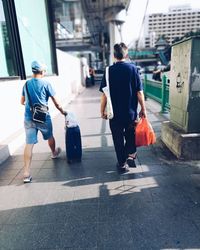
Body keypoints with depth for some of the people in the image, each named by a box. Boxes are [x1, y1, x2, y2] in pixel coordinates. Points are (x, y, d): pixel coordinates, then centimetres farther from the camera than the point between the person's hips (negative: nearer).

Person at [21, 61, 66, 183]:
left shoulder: (26, 84, 7)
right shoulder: (46, 84, -7)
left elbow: (22, 102, 17)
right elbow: (56, 102, -5)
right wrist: (62, 111, 11)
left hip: (29, 118, 3)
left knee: (29, 144, 0)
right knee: (50, 137, 23)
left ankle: (26, 173, -3)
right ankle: (54, 153, 49)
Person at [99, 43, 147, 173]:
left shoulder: (109, 70, -4)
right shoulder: (133, 68, -4)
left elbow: (104, 94, -6)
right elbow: (139, 92, -6)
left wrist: (103, 110, 5)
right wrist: (143, 109, 4)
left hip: (115, 113, 0)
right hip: (131, 112, 1)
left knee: (118, 139, 12)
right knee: (130, 135, 24)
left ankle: (122, 163, 22)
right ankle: (130, 155, 16)